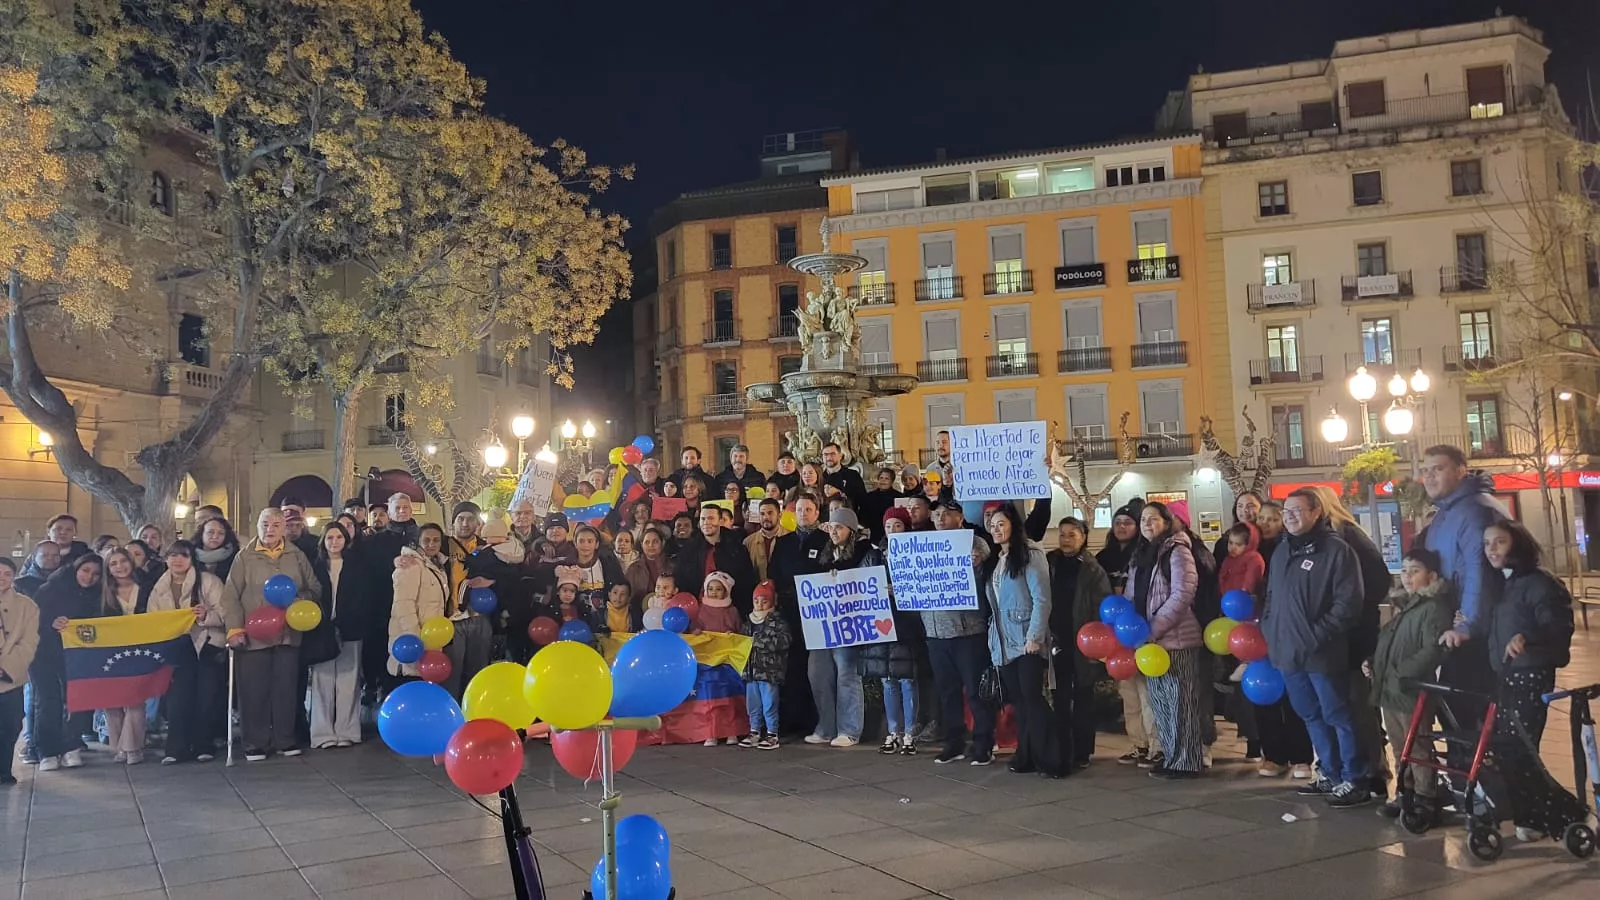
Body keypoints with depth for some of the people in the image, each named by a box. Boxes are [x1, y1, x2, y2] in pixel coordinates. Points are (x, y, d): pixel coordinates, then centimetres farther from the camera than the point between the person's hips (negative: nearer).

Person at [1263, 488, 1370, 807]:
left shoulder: (1336, 549, -10)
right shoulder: (1282, 551, 15)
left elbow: (1348, 603, -16)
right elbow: (1272, 597, 23)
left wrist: (1318, 636, -19)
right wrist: (1268, 630, 10)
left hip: (1322, 653, -8)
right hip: (1287, 652, 8)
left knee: (1338, 717, 0)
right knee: (1312, 717, 16)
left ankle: (1354, 781, 10)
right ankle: (1331, 775, 27)